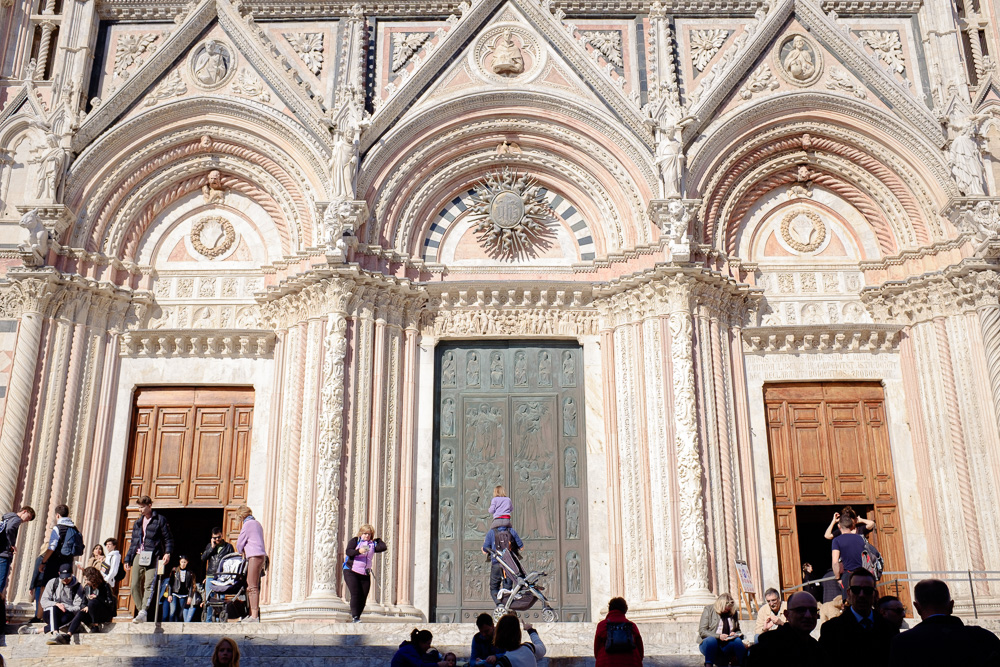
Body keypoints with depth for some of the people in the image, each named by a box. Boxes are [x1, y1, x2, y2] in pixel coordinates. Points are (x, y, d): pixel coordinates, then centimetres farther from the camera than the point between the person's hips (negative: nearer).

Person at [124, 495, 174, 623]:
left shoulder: (159, 520, 1)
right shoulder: (137, 523, 18)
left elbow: (168, 538, -1)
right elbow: (133, 543, 23)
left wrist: (167, 552, -14)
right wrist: (128, 559, 18)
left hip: (152, 557, -6)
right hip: (138, 556, 6)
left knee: (148, 585, -15)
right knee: (135, 586, -1)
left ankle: (143, 612, -23)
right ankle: (140, 613, 6)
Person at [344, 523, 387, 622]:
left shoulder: (373, 544, 11)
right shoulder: (355, 540, 2)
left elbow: (384, 547, -3)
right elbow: (348, 551, -13)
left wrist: (377, 539, 7)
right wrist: (358, 551, -30)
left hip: (365, 574, 4)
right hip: (351, 572, -4)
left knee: (363, 597, 1)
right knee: (355, 593, -17)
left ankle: (357, 616, 13)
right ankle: (355, 617, -16)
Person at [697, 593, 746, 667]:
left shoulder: (733, 613, 12)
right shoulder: (708, 609, 1)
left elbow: (738, 630, 23)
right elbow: (702, 631, -6)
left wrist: (735, 634, -3)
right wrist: (718, 636, -21)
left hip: (726, 645, 3)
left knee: (737, 640, -28)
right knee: (711, 640, -38)